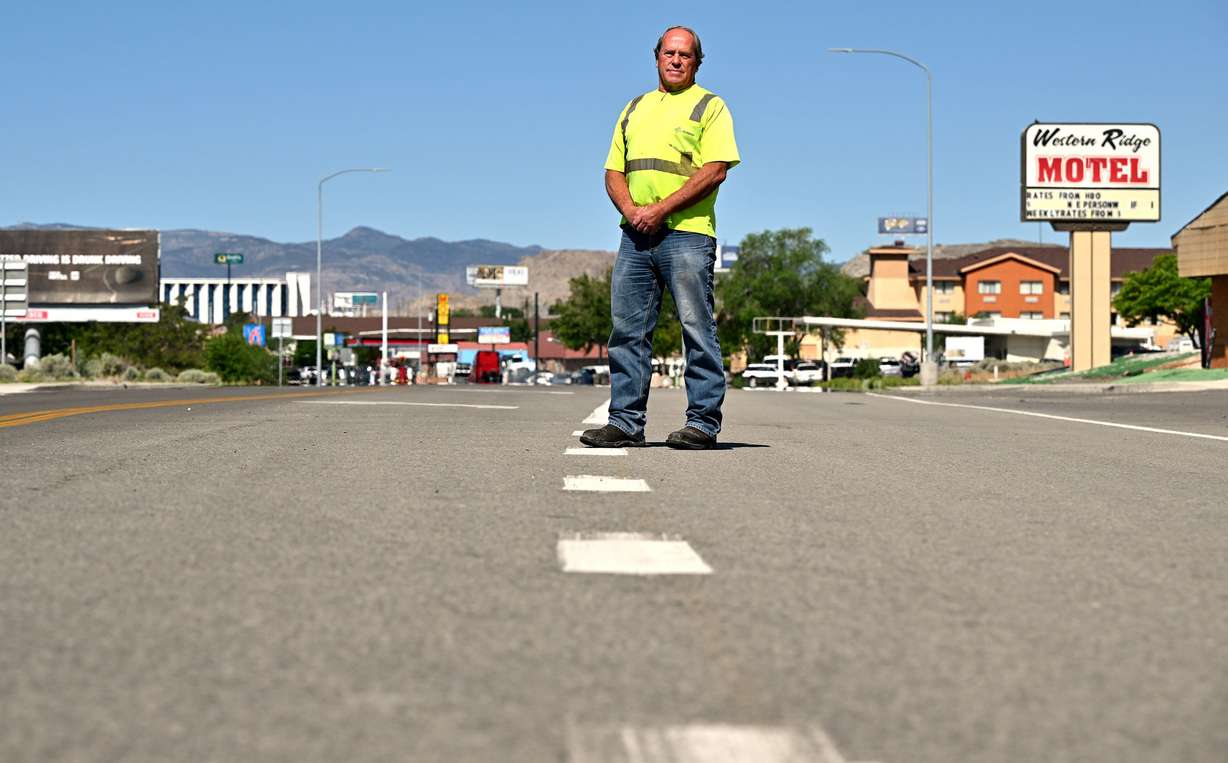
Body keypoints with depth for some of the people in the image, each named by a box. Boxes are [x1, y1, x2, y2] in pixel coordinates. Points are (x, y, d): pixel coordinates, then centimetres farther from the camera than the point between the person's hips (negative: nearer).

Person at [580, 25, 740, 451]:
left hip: (686, 232, -6)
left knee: (697, 330, -5)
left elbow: (715, 171, -9)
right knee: (627, 329, 4)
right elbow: (614, 171, 19)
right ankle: (626, 422, 8)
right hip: (635, 235, 6)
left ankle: (703, 423, -1)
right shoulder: (635, 109, 22)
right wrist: (631, 210, -3)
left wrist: (660, 209, -14)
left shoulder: (709, 107, 4)